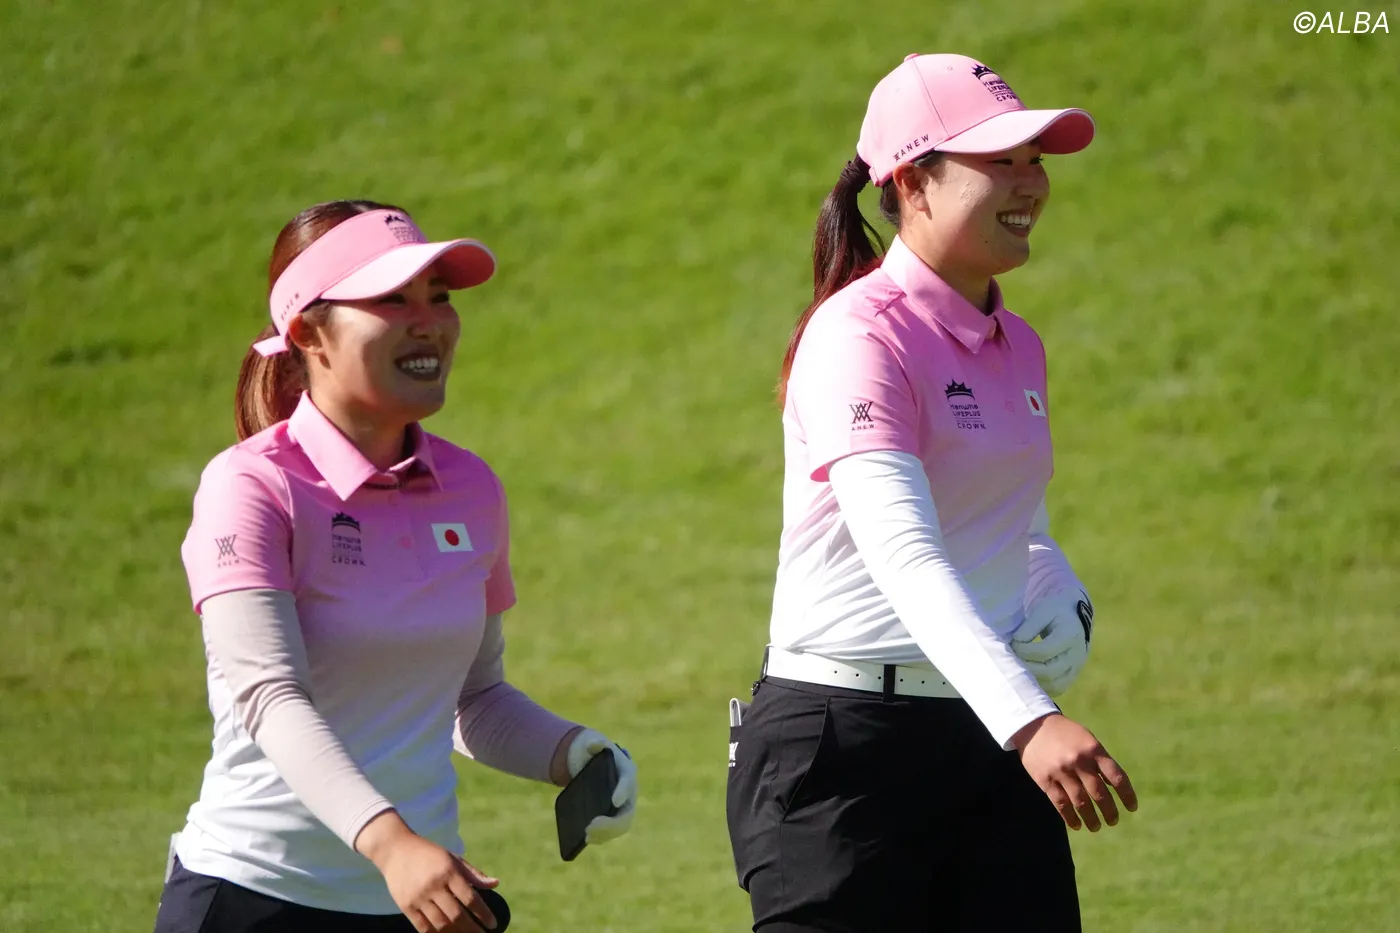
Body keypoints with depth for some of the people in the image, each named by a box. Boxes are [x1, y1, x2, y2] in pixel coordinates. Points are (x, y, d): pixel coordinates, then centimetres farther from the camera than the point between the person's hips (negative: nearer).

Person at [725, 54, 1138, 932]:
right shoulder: (859, 334, -13)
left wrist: (1064, 603, 3)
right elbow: (904, 555, -27)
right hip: (844, 750, -7)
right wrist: (1028, 721, -41)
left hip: (992, 744, 7)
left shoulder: (1018, 347, 13)